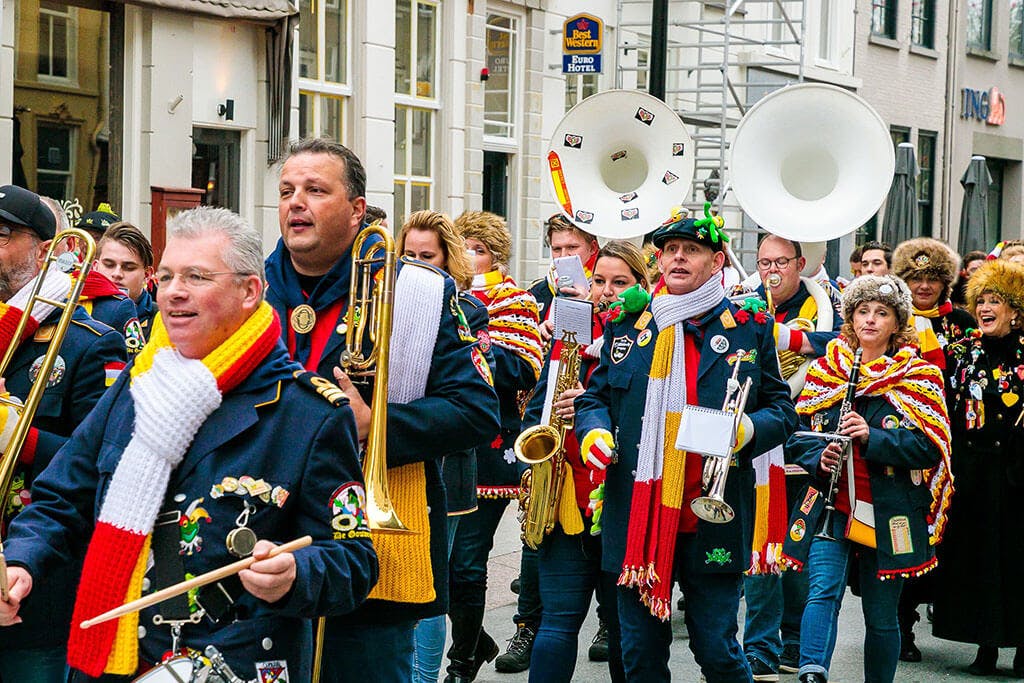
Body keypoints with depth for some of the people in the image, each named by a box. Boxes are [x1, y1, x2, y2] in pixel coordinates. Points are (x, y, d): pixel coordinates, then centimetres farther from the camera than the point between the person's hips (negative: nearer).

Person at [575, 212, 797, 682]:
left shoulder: (749, 328, 4)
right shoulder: (626, 326, 10)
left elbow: (781, 409, 6)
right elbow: (595, 395, 18)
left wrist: (749, 429, -15)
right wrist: (594, 429, -4)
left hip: (713, 520, -3)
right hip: (635, 516, 3)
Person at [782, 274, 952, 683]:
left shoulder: (918, 377, 3)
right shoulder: (824, 371, 10)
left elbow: (929, 448, -7)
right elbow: (799, 435, 13)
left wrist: (871, 437, -19)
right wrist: (819, 458, -9)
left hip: (889, 514, -1)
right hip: (831, 507, 1)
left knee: (881, 616, 6)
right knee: (823, 592, -19)